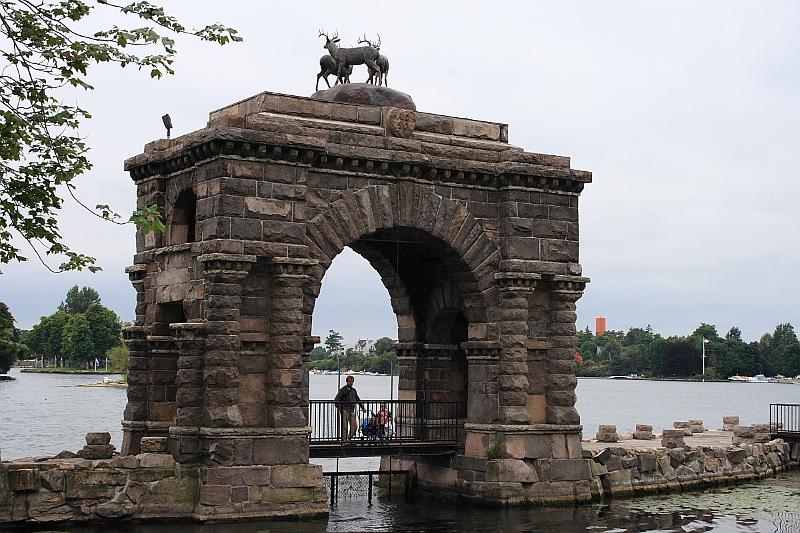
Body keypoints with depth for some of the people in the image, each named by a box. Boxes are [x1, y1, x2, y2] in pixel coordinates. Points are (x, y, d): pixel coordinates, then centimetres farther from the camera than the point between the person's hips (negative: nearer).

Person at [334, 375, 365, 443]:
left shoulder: (354, 390, 16)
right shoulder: (343, 390, -2)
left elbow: (358, 400, 28)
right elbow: (336, 400, -7)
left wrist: (362, 408, 23)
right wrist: (339, 407, -20)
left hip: (352, 411, 6)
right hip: (344, 411, -6)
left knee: (354, 426, -1)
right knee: (345, 426, -6)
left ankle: (349, 438, 9)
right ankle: (344, 440, -2)